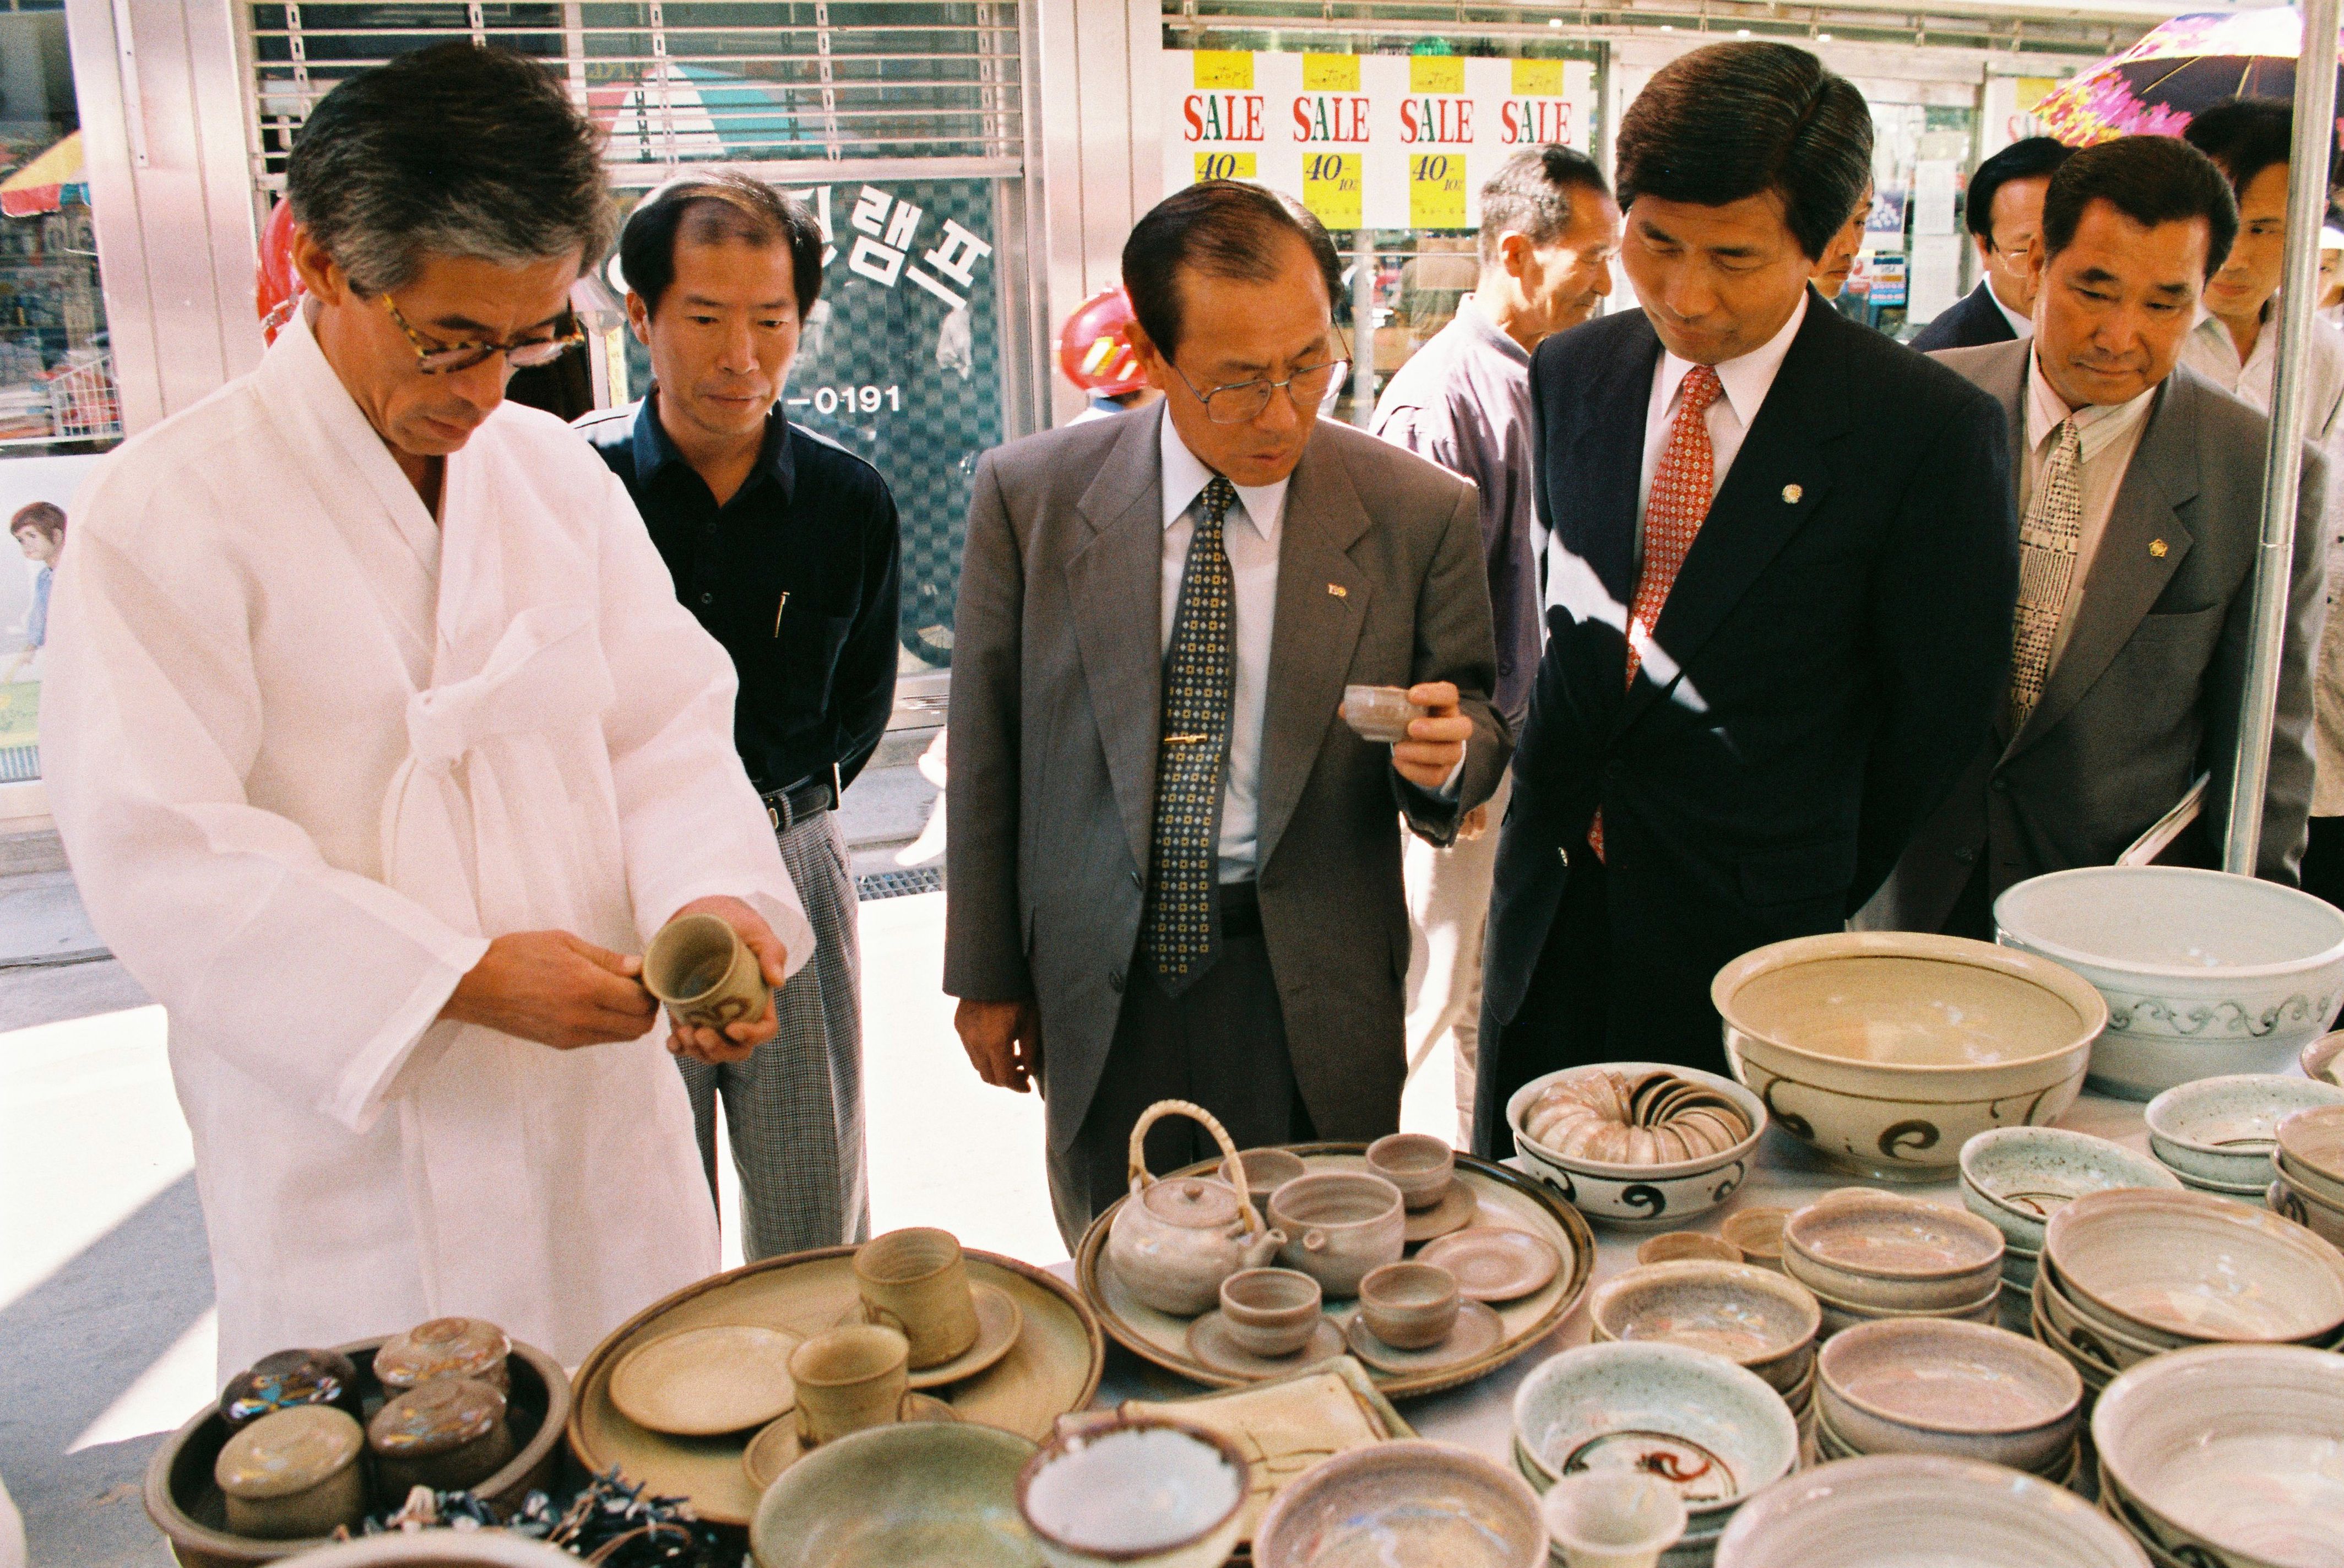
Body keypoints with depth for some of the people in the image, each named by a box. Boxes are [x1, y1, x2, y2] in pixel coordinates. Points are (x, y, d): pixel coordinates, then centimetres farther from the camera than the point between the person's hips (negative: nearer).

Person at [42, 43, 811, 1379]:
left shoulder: (561, 476, 5)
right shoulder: (169, 509, -12)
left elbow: (667, 722, 3)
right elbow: (165, 856, -17)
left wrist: (713, 899, -18)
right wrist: (461, 978, -25)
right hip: (349, 1156, -4)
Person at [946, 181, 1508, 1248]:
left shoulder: (1420, 513, -5)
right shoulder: (1030, 497, -4)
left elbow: (1477, 716, 7)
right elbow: (987, 749, 2)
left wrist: (1447, 751, -18)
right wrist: (987, 975, 5)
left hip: (1311, 999, 0)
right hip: (1102, 992, 1)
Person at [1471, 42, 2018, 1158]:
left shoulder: (1930, 428, -12)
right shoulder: (1571, 375, 3)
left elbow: (1939, 710, -5)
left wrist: (1828, 890, 3)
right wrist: (1565, 801, 10)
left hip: (1751, 932, -4)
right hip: (1556, 894, 4)